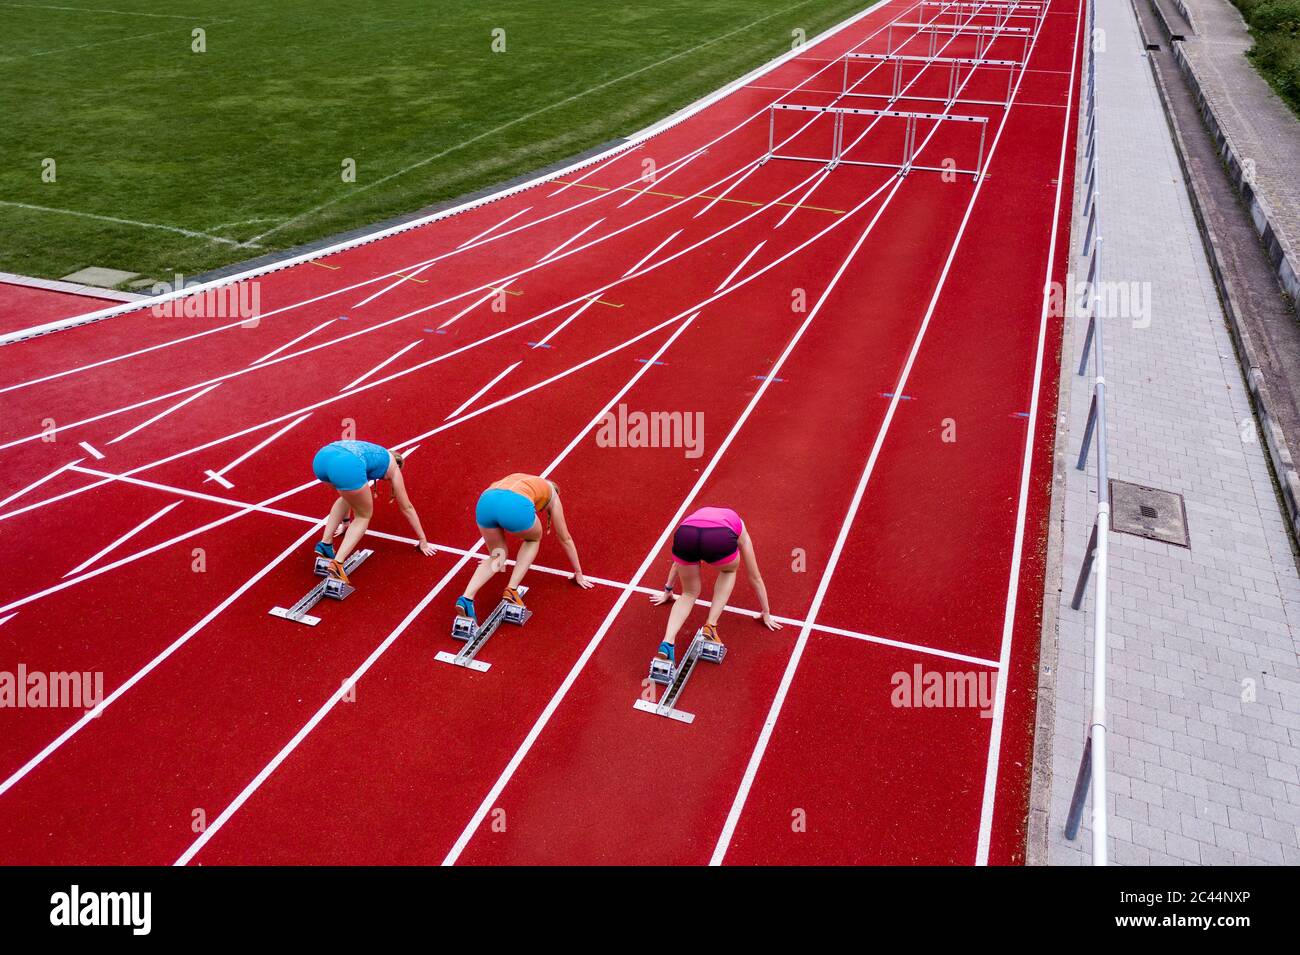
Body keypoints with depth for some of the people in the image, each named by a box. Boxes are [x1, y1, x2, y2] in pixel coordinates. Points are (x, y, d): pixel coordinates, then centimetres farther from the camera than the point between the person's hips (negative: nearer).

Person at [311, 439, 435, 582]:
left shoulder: (371, 454, 43)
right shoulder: (393, 468, 31)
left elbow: (346, 493, 56)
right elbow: (407, 508, 37)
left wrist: (346, 523, 70)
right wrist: (423, 540, 45)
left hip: (322, 458, 6)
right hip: (346, 466, -6)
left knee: (349, 494, 37)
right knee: (364, 516, 20)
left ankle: (325, 543, 27)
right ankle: (337, 563, 2)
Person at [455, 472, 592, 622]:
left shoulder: (521, 481, 44)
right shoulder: (552, 495, 34)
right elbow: (565, 539, 40)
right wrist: (578, 573, 51)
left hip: (485, 502, 4)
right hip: (516, 506, -4)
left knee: (496, 556, 27)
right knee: (534, 538, 31)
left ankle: (467, 598, 4)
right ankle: (511, 590, 16)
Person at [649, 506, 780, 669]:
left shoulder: (698, 516, 46)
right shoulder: (740, 530, 40)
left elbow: (678, 561, 58)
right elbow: (755, 578, 47)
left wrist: (667, 590, 72)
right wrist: (766, 614, 57)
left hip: (684, 535, 2)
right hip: (720, 539, -2)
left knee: (689, 594, 27)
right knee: (729, 569, 35)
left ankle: (667, 643, 3)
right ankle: (710, 627, 20)